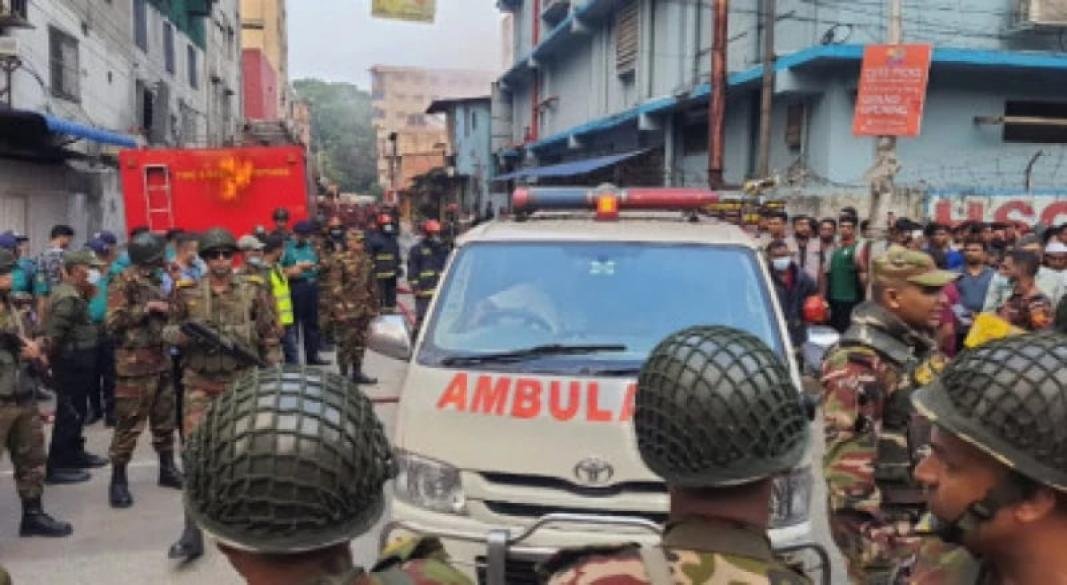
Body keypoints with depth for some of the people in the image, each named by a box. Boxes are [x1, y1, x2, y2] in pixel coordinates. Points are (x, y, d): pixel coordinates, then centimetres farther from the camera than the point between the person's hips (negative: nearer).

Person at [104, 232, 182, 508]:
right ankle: (118, 479, 4)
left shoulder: (155, 281, 14)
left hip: (161, 359, 8)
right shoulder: (124, 283, -11)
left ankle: (167, 468, 27)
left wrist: (169, 308, 7)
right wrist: (146, 308, -19)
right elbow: (113, 322, -18)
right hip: (135, 363, -8)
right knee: (129, 423, -4)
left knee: (165, 419, 15)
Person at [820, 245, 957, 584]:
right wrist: (866, 532, -25)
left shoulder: (922, 346, 9)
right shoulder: (860, 360, -21)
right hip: (885, 518, -9)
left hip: (925, 510, 9)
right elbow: (847, 452, -25)